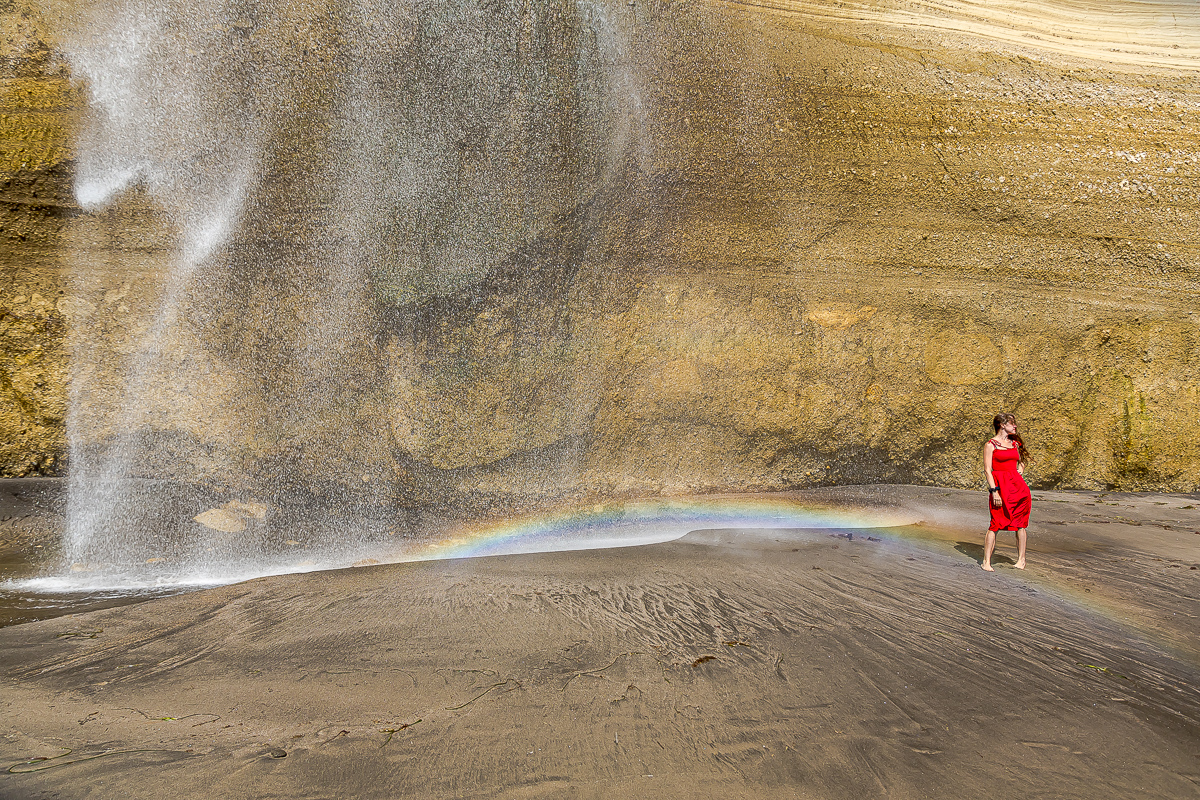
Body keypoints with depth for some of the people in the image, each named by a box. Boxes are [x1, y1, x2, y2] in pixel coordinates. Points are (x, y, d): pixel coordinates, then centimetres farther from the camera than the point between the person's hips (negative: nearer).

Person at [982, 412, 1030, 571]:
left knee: (1020, 524, 5)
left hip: (1018, 486, 6)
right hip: (1000, 486, -6)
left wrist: (1021, 470, 10)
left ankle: (1021, 559, 14)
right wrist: (994, 491, -15)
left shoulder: (1014, 443, 16)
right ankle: (986, 561, -6)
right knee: (996, 524, -9)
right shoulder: (991, 444, -2)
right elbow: (987, 470, -7)